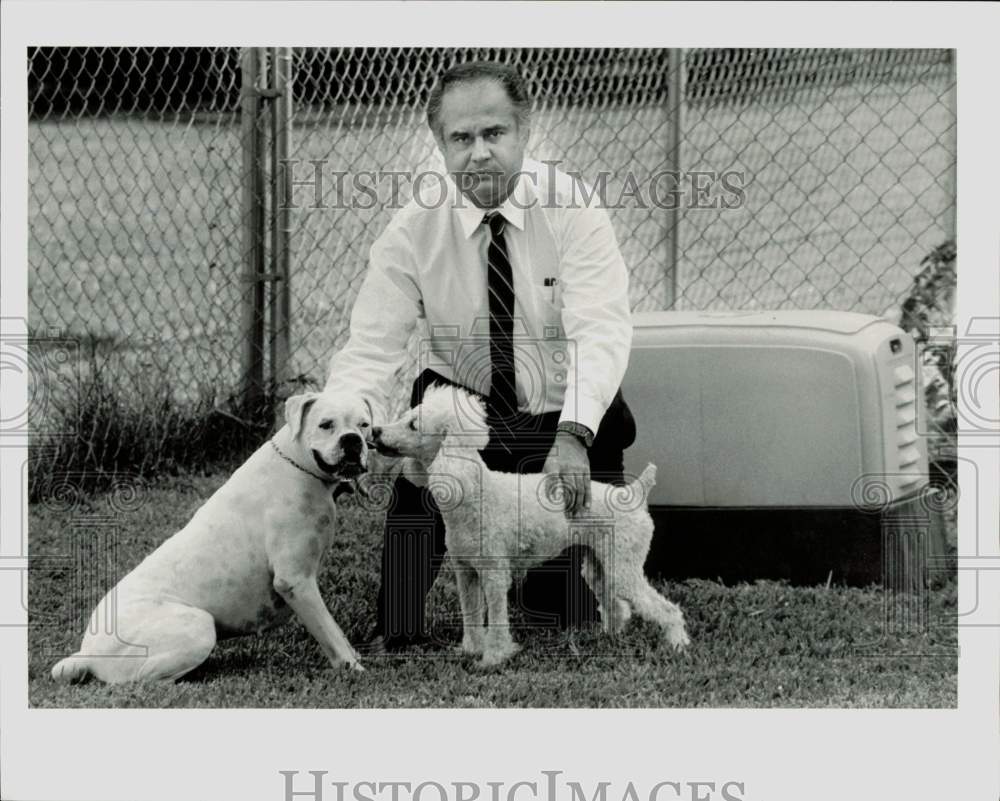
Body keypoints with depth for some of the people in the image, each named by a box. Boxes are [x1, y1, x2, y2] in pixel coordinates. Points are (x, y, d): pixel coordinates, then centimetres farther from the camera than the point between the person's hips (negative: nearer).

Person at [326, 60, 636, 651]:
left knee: (564, 616, -6)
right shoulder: (413, 231, -12)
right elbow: (371, 348, -17)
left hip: (565, 422, 0)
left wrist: (573, 436, -44)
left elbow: (601, 331, -28)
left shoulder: (571, 210, -18)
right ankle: (397, 638, -16)